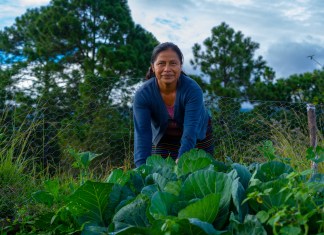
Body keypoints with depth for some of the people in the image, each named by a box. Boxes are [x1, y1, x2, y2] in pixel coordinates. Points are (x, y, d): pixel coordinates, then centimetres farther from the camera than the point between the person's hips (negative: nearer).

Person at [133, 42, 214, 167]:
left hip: (198, 136, -1)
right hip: (162, 137, 1)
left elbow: (190, 130, -37)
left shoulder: (193, 90, -31)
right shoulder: (142, 94, -26)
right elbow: (142, 133, -32)